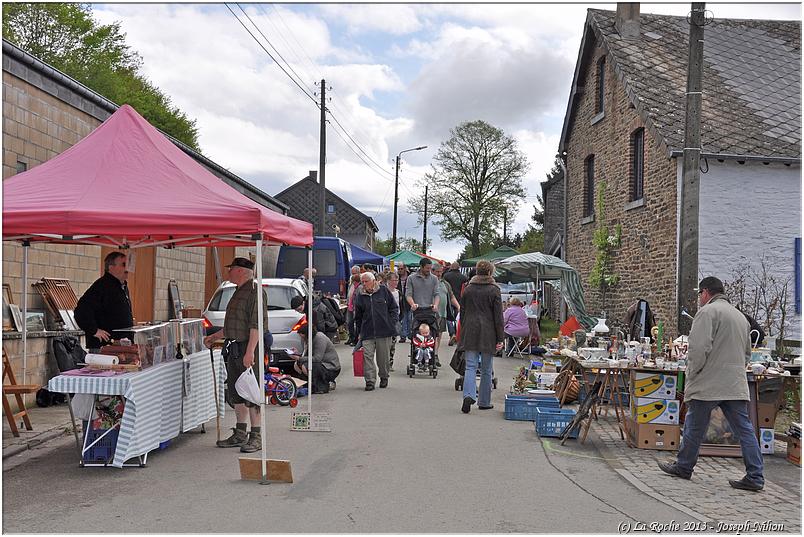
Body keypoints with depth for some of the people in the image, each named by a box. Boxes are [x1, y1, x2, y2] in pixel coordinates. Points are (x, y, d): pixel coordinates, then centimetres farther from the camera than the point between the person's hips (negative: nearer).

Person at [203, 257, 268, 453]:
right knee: (236, 393, 14)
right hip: (235, 349, 10)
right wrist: (214, 336, 30)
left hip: (248, 349, -10)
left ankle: (256, 437, 1)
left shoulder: (255, 291, -13)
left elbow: (257, 325, -20)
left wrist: (250, 352, -25)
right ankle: (240, 435, 23)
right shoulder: (239, 292, 19)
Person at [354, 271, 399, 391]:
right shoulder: (360, 295, 6)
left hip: (384, 331, -1)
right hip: (367, 331, 1)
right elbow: (358, 316, 13)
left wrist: (392, 322, -2)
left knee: (384, 357, 8)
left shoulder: (383, 290, 1)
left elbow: (394, 307, 7)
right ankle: (370, 381, -6)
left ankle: (384, 378, 27)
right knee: (367, 356, -9)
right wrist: (358, 331, 10)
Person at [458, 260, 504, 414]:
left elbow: (462, 313, 11)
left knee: (470, 366, 1)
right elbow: (498, 316, -5)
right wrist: (500, 338, -2)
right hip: (487, 334, -2)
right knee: (486, 369, 9)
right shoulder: (493, 290, -5)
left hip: (470, 332, 2)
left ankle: (469, 395, -20)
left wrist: (463, 332, 19)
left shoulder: (468, 289, 6)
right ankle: (484, 402, 16)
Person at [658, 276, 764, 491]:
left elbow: (699, 347, -18)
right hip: (737, 384, 7)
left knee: (694, 427, 7)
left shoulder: (708, 311, -9)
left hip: (708, 384, -7)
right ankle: (755, 477, 4)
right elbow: (747, 353, 27)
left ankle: (683, 467, 20)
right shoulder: (740, 316, 20)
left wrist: (692, 373, -6)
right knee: (745, 429, 5)